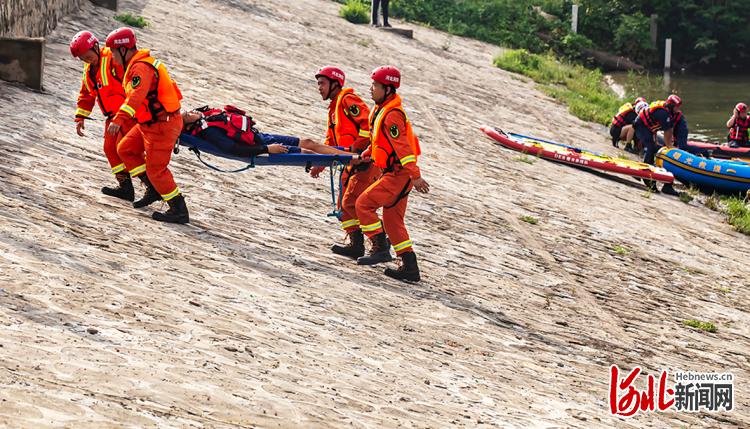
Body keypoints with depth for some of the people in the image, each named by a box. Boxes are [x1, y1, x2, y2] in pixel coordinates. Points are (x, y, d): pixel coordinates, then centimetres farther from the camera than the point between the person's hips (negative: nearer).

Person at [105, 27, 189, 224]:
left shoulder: (141, 68, -22)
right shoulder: (137, 64, 11)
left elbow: (136, 96, -39)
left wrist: (119, 119, -49)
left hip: (162, 126, -10)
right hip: (150, 123, 10)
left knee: (156, 169, -4)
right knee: (125, 149, 16)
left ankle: (179, 211, 4)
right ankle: (153, 189, 20)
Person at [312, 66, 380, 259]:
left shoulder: (347, 100, -9)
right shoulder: (333, 108, 22)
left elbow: (368, 123, -21)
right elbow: (331, 142, 25)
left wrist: (356, 147, -22)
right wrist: (321, 164, 15)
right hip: (353, 162, 10)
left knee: (351, 202, -15)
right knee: (343, 205, 9)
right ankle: (354, 243, 12)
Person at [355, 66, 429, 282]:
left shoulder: (392, 115, -19)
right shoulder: (381, 110, 13)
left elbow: (402, 146, -24)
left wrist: (415, 176, -26)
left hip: (398, 175, -10)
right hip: (394, 174, 10)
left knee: (364, 204, -10)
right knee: (392, 220, 12)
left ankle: (381, 248, -6)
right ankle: (410, 267, 13)